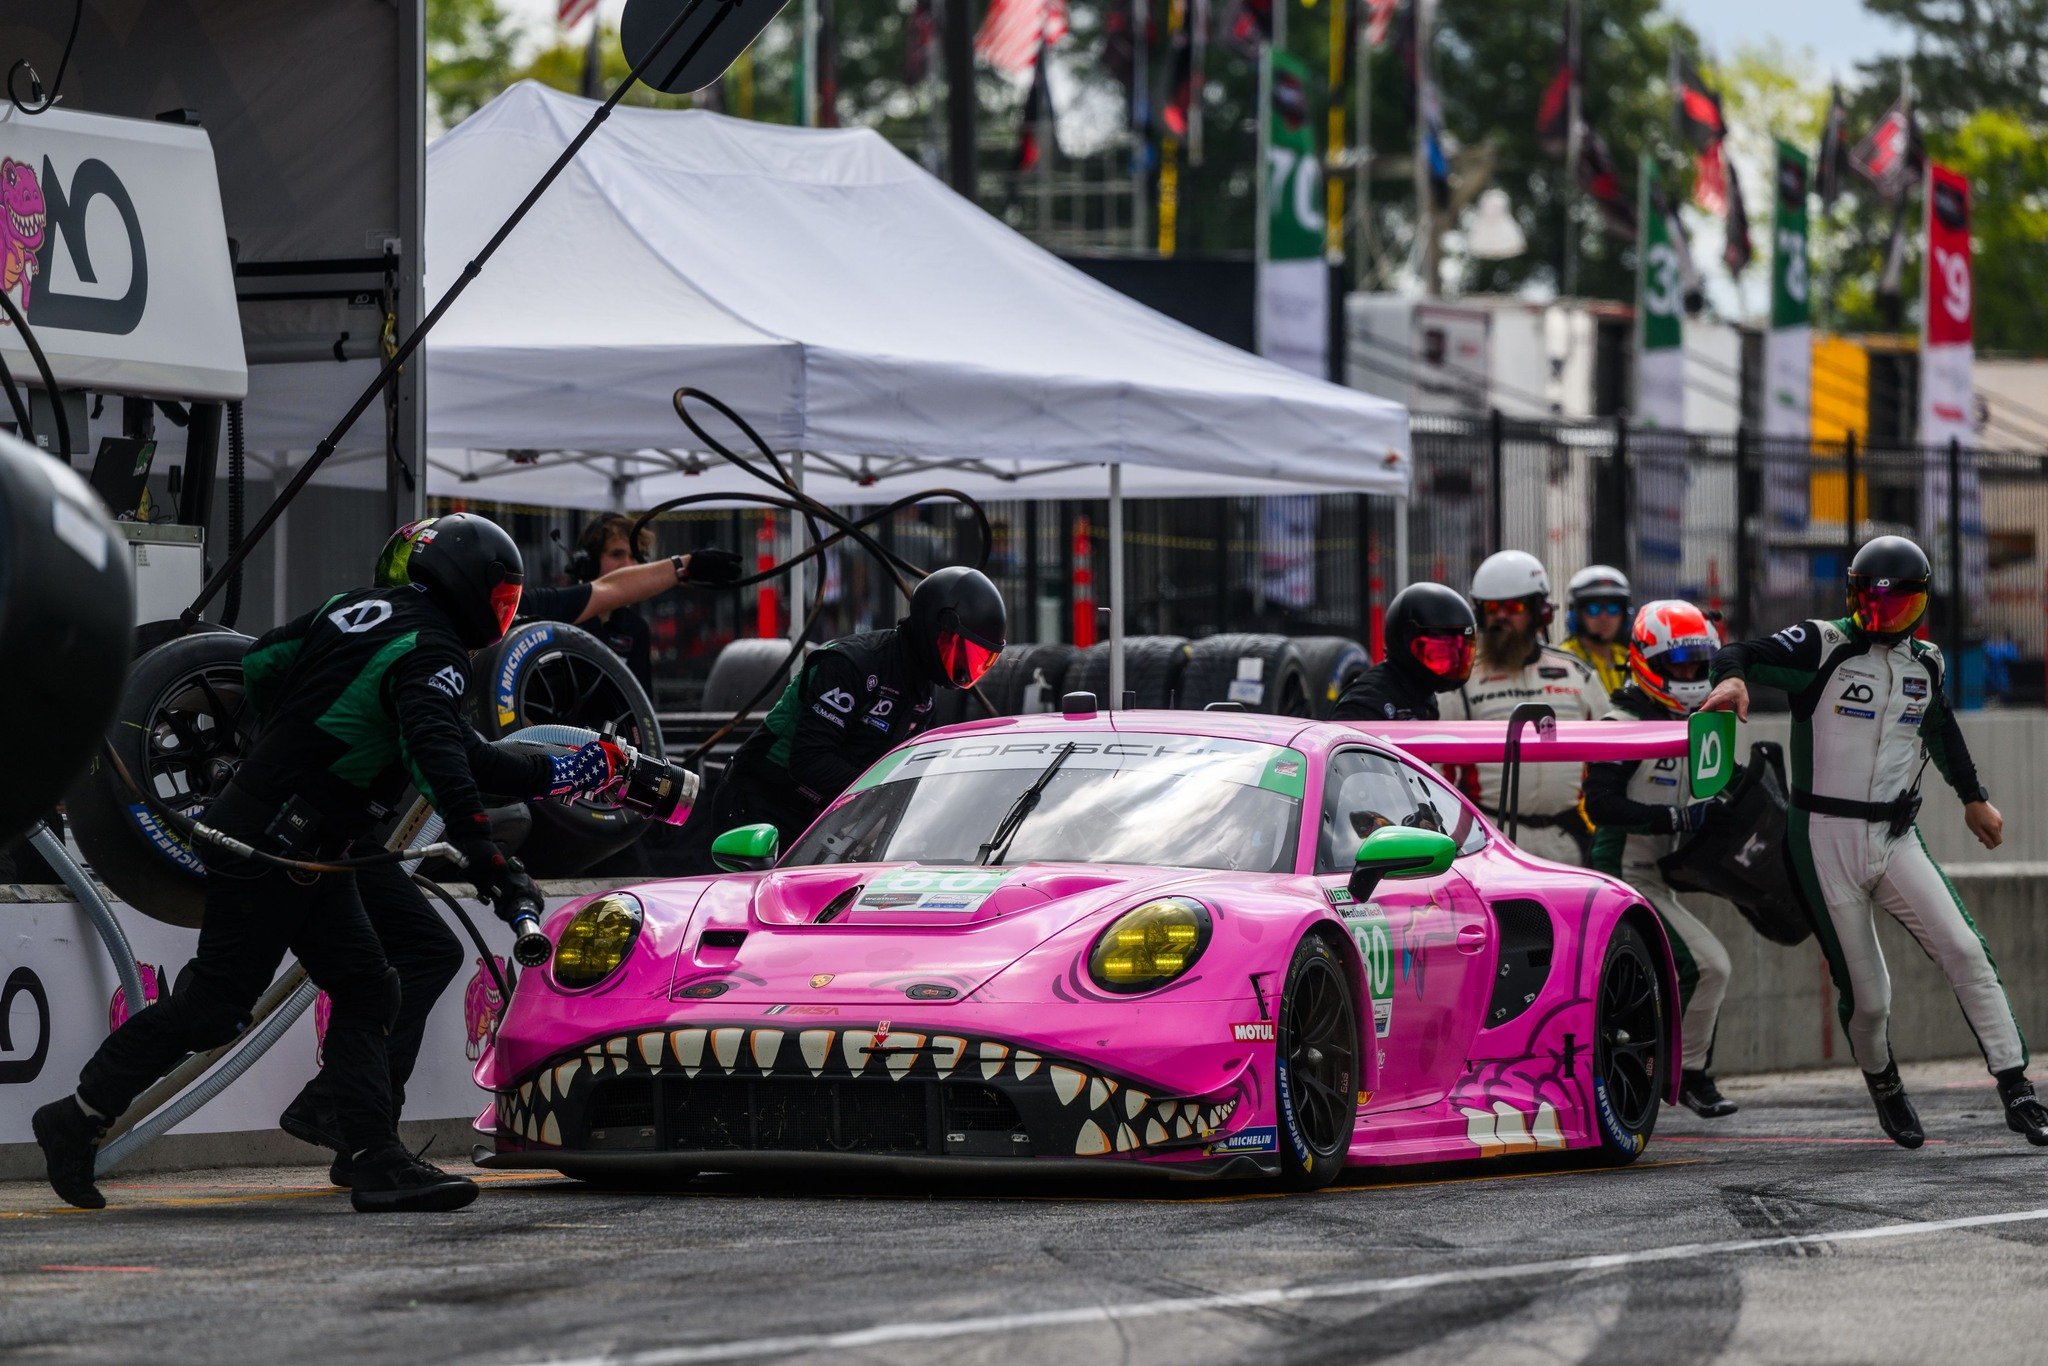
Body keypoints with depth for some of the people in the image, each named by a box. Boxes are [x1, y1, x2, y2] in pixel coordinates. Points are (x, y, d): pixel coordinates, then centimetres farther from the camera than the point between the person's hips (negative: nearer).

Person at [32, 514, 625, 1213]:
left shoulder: (353, 608, 11)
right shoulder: (430, 653, -16)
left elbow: (260, 662, 19)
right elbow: (438, 751, -32)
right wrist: (478, 848, -39)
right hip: (271, 848, -10)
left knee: (367, 991, 6)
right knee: (214, 1005, -2)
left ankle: (376, 1160, 1)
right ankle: (78, 1118, 7)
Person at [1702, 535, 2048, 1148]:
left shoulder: (1925, 665, 10)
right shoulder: (1824, 646, -6)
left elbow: (1940, 729, 28)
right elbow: (1743, 654, -13)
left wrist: (1973, 797, 39)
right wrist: (1732, 678, -37)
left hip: (1895, 838, 4)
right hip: (1825, 839, -4)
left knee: (1965, 953, -12)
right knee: (1865, 996, -1)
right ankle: (1883, 1086, 29)